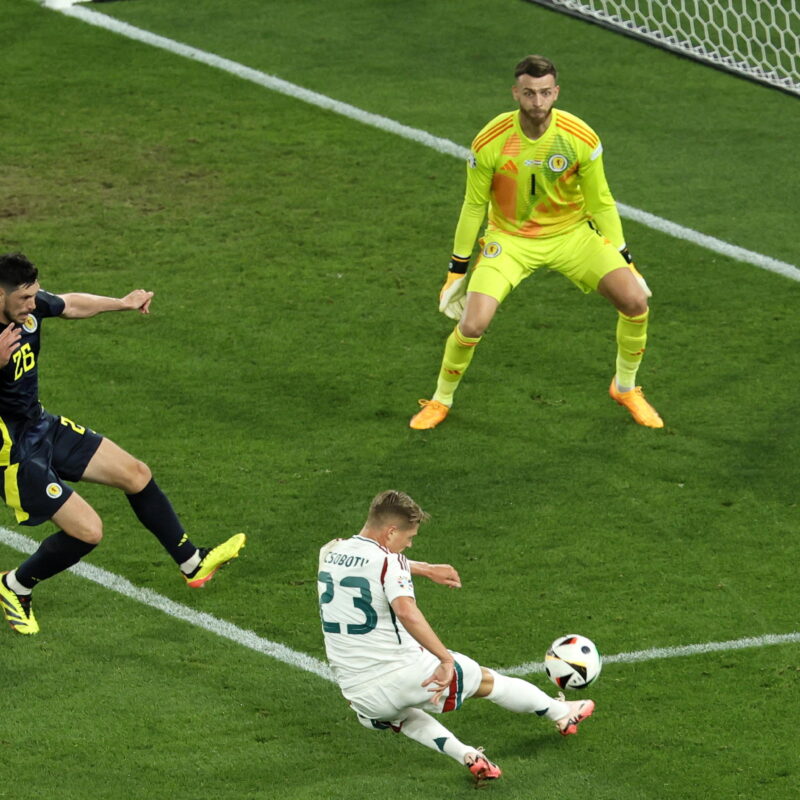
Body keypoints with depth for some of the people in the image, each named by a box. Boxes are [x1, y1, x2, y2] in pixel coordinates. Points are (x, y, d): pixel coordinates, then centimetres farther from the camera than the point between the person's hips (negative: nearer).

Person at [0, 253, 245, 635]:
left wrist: (122, 303, 19)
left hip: (44, 428, 9)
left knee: (135, 474, 12)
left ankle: (192, 563, 31)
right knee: (87, 530, -10)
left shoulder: (31, 304, -7)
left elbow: (70, 304, 16)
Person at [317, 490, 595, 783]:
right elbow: (406, 612, -34)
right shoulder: (388, 561, -15)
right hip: (404, 675, -5)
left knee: (403, 716, 40)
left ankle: (465, 754, 19)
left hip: (356, 691, 5)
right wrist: (446, 659, -28)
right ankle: (562, 714, 40)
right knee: (485, 679, 21)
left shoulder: (330, 553, 8)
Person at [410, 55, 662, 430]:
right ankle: (440, 401, 9)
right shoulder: (489, 142, -19)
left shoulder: (580, 138, -17)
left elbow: (601, 203, -3)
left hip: (572, 234, 1)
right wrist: (457, 269, -1)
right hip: (510, 239, -1)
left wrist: (624, 260, -2)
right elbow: (473, 207, -5)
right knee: (472, 325, -21)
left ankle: (625, 388, 12)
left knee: (635, 301, -16)